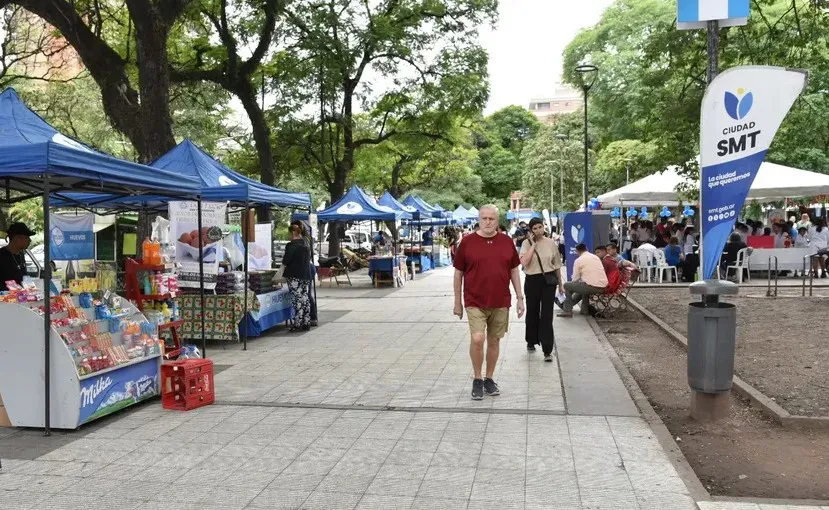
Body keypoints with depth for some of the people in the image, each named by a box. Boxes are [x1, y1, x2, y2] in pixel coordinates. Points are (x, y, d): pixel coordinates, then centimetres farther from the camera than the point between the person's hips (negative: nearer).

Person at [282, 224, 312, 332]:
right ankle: (306, 323, 15)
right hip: (305, 274, 8)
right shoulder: (305, 243, 10)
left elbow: (285, 261, -13)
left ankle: (298, 324, -5)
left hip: (294, 276, -8)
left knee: (297, 300, -6)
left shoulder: (292, 245, -15)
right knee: (305, 298, 10)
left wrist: (284, 264, 8)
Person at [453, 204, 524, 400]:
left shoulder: (507, 242, 5)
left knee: (494, 341, 10)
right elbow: (458, 272, 3)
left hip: (500, 303, 3)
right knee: (477, 339, -15)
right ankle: (477, 380, 4)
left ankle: (489, 379, 26)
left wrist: (520, 298, 7)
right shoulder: (467, 242, -2)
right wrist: (457, 301, 3)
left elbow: (514, 271, 12)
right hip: (475, 302, -3)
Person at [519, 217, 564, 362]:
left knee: (547, 315, -4)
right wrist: (533, 245, -16)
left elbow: (557, 265, 10)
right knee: (532, 312, 15)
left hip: (548, 280, 0)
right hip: (532, 281, 0)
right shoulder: (526, 243, -3)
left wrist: (560, 284, 14)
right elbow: (524, 262, -19)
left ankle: (547, 350, -3)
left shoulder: (551, 243, 2)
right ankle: (531, 341, 36)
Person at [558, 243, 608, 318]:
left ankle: (567, 311, 12)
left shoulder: (579, 260, -1)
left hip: (592, 286, -7)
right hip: (603, 287, 7)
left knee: (567, 285, 11)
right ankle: (585, 309, 37)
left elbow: (575, 279, 4)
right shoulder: (596, 257, 19)